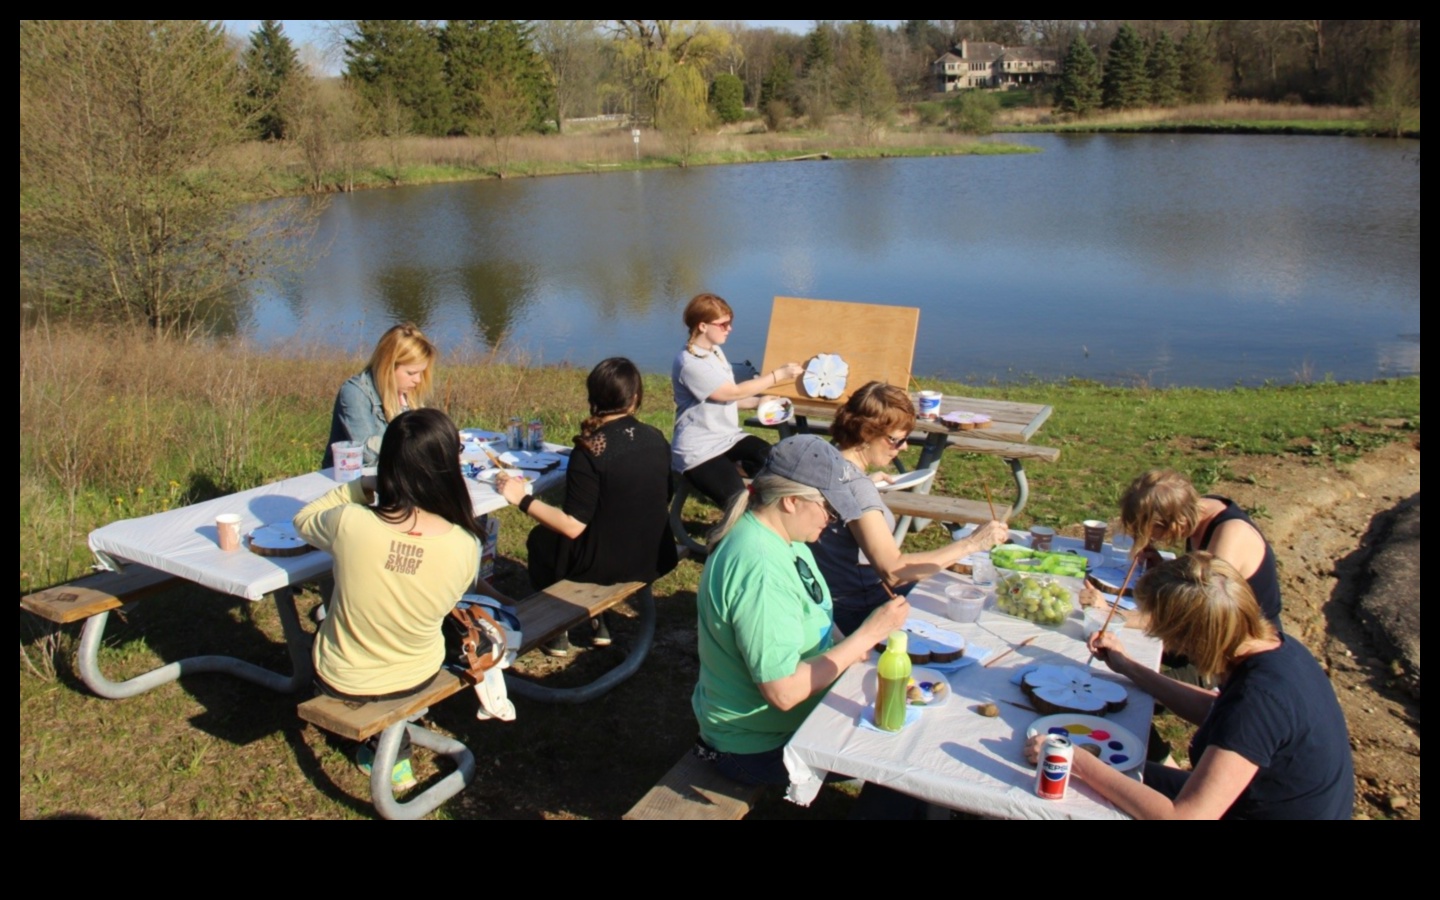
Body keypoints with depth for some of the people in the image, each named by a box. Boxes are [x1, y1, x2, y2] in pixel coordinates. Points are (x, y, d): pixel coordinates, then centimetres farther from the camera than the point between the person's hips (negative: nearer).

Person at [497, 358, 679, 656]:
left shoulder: (591, 449, -21)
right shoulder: (657, 439, -4)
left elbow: (573, 526, -21)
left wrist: (522, 500, -12)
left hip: (606, 564, -5)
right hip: (654, 558, 5)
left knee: (541, 539, 23)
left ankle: (556, 632, 27)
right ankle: (597, 621, 30)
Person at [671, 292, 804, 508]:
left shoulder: (716, 352, 10)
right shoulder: (689, 364, -20)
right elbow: (734, 392, -19)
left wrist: (762, 401, 1)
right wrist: (778, 375, -13)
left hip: (729, 437, 9)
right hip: (699, 450, -8)